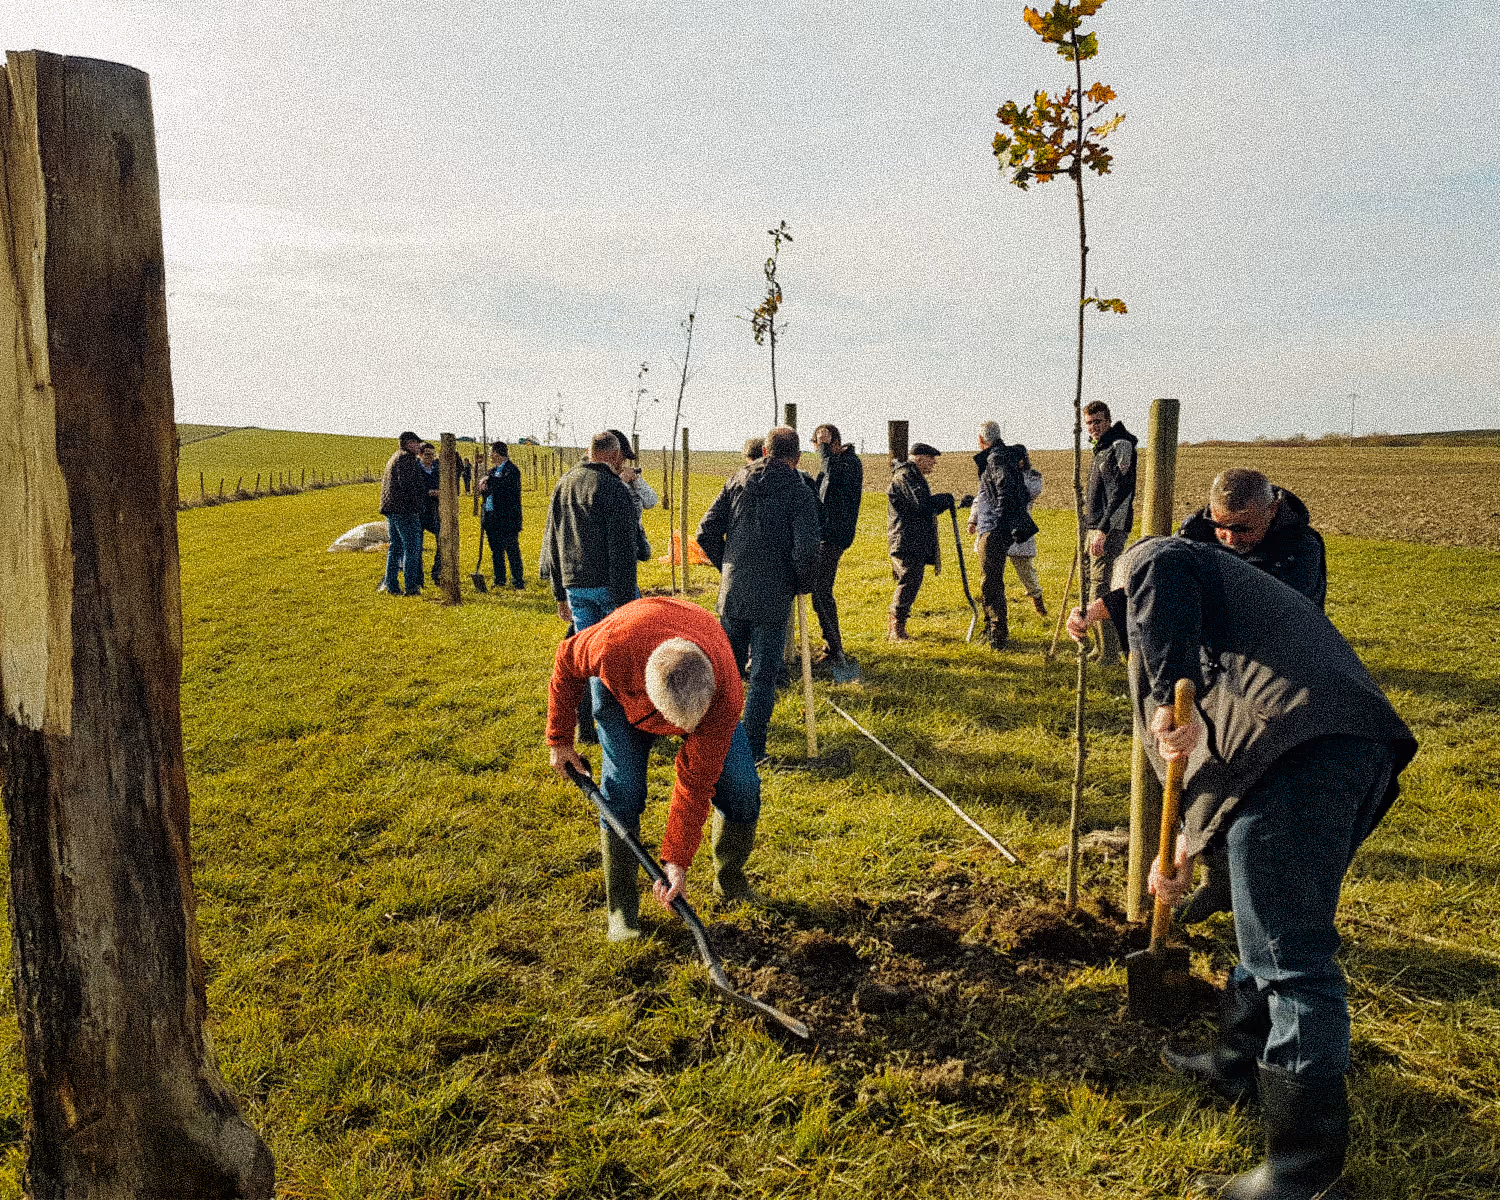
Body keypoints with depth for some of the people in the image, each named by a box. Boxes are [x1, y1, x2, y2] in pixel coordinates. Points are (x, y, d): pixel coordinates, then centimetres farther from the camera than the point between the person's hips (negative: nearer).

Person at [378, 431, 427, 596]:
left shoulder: (393, 458, 21)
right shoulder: (406, 458, -10)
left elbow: (383, 481, 24)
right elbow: (407, 483, -22)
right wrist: (416, 503, -12)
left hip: (391, 509, 10)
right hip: (405, 509, -10)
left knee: (396, 546, 13)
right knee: (412, 547, -7)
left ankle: (391, 585, 13)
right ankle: (412, 587, -8)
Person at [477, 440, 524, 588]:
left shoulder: (512, 470, -8)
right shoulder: (493, 470, 18)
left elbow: (506, 484, -25)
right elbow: (484, 487, 20)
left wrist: (489, 481, -14)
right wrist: (484, 488, -3)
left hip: (507, 518, -8)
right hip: (491, 517, 8)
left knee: (512, 551, -6)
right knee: (496, 551, 13)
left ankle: (518, 583, -2)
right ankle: (499, 581, 22)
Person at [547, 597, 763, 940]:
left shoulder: (725, 695, -42)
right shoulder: (613, 645, -45)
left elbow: (695, 783, -30)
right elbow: (566, 662, -19)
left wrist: (676, 860, -28)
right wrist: (559, 739, -9)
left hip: (703, 687, 1)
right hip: (622, 689, 0)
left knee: (740, 786, -10)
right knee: (622, 787, -16)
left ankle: (730, 879, 17)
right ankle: (621, 907, 1)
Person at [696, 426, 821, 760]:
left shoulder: (737, 481, 5)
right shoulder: (800, 492, -8)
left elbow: (706, 532, 3)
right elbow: (805, 549, -19)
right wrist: (802, 584, -1)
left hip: (731, 593, 4)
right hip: (773, 598, -4)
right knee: (763, 675, 5)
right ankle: (752, 749, 9)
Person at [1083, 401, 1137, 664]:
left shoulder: (1121, 445, -11)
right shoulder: (1101, 449, 19)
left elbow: (1121, 492, -20)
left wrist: (1103, 529, -25)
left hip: (1111, 529, -10)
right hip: (1096, 527, 10)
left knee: (1100, 588, -12)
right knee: (1092, 584, 14)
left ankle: (1109, 654, -9)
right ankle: (1103, 646, 23)